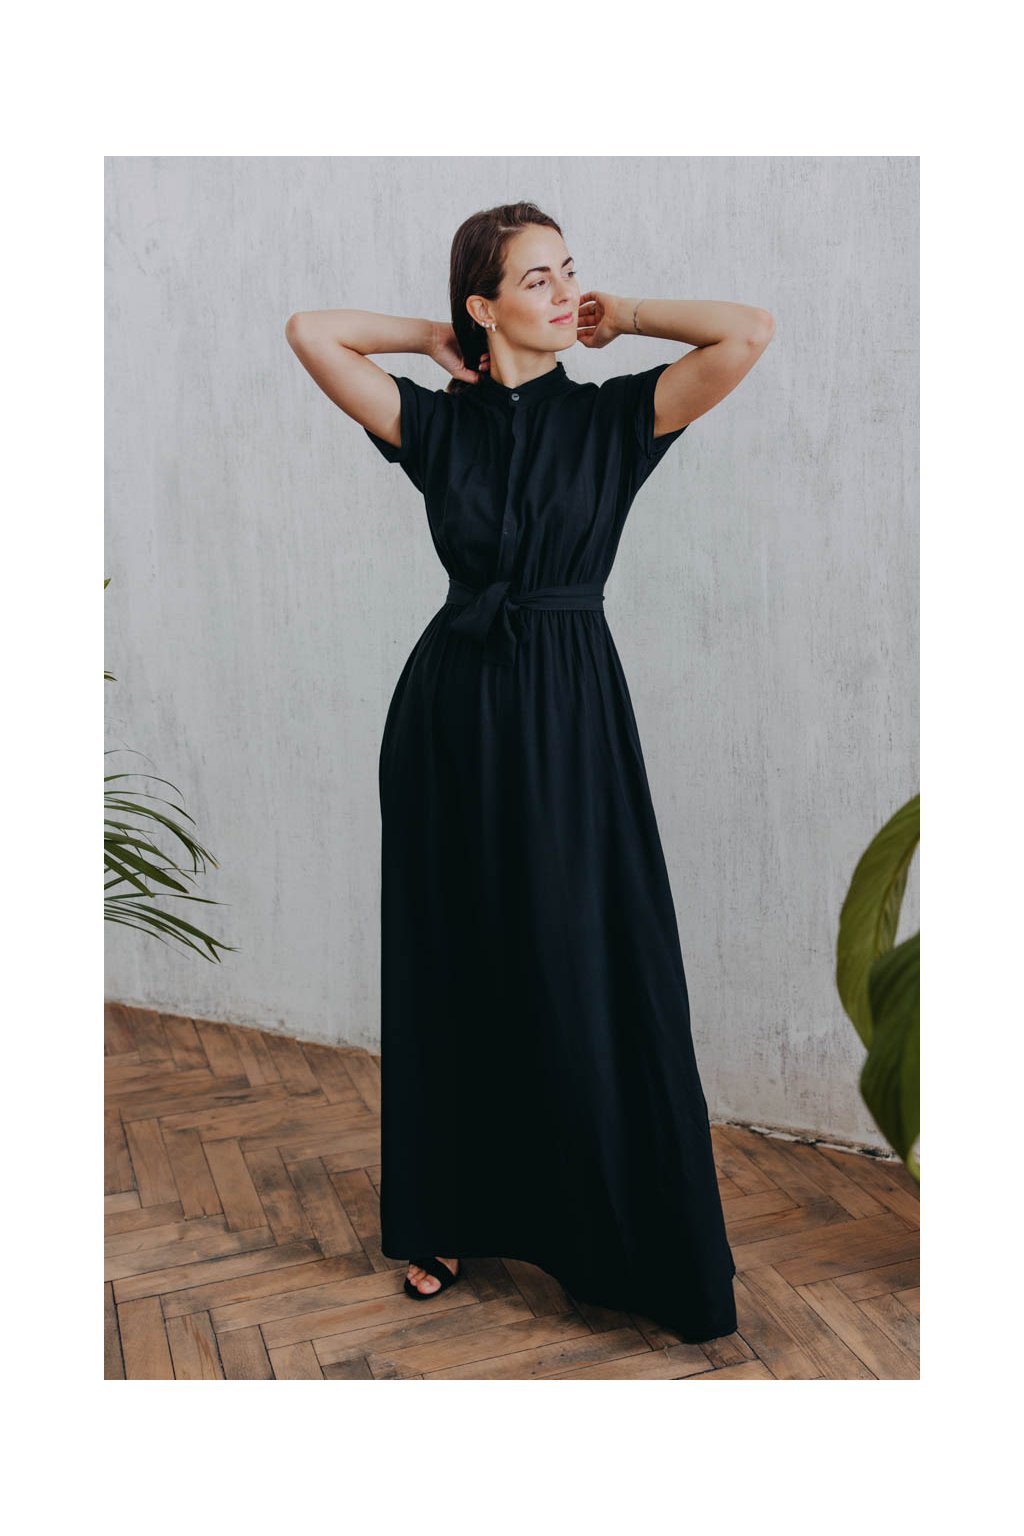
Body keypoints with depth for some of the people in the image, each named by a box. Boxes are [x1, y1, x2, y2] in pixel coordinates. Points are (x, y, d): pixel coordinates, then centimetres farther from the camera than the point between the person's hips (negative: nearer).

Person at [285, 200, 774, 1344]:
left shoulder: (616, 416, 3)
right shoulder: (436, 422, 5)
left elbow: (751, 331, -8)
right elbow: (309, 331, 0)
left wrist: (622, 316, 3)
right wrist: (434, 341, 8)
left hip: (571, 710, -1)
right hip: (454, 704, 1)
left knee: (592, 973, 2)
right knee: (454, 969, 10)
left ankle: (637, 1247, 21)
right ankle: (450, 1218, 29)